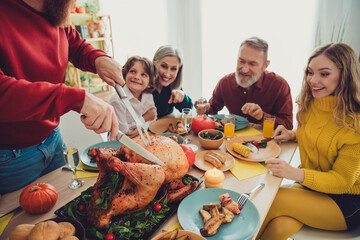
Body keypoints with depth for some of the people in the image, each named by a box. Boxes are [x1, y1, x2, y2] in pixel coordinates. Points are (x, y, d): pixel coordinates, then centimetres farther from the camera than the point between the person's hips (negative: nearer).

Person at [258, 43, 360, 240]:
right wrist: (293, 135, -4)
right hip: (308, 185, 4)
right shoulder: (310, 103, -2)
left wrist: (296, 174, -33)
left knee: (274, 199, -23)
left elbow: (342, 181, -18)